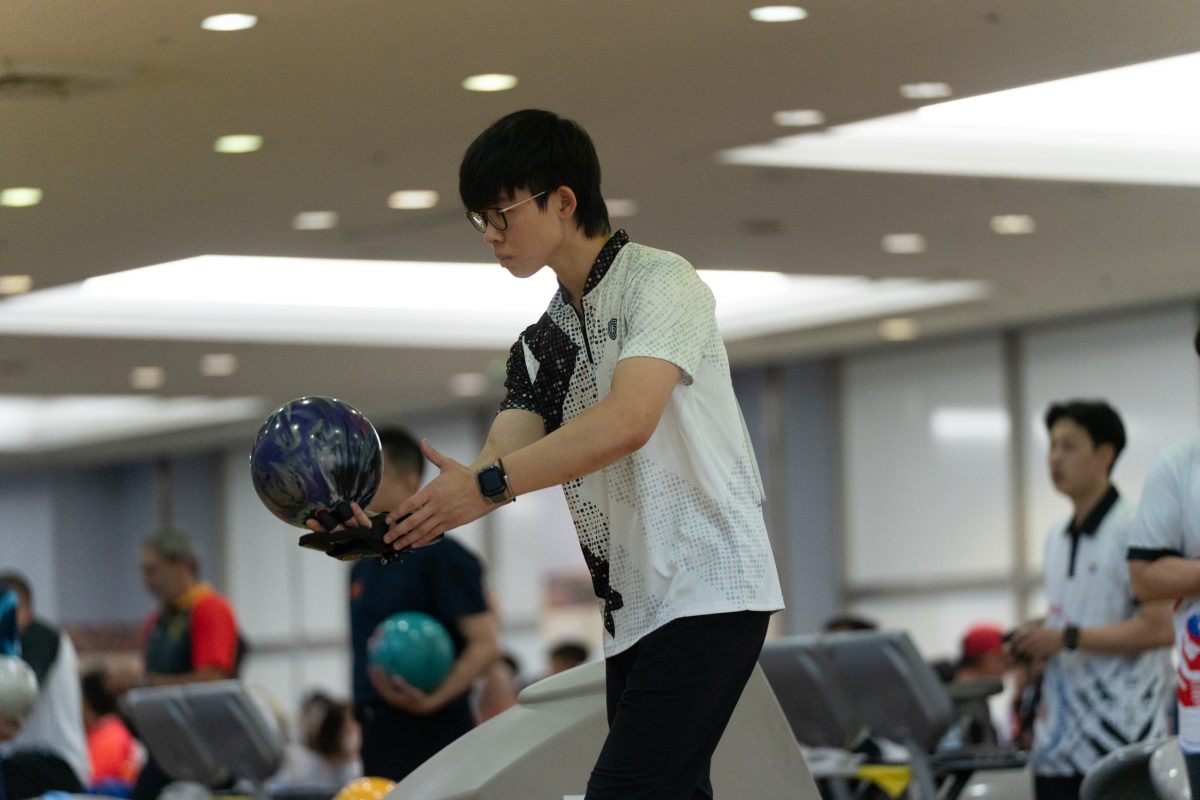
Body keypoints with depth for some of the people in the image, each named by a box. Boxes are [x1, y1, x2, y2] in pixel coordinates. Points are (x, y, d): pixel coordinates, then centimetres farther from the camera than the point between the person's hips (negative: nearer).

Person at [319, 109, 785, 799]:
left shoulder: (661, 281, -8)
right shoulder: (541, 343, 16)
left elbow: (626, 422, -24)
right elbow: (500, 467, 4)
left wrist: (488, 485, -29)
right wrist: (394, 521, -15)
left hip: (708, 592, -8)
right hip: (632, 609, 8)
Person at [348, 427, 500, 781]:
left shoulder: (441, 556, -7)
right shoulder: (362, 568, 17)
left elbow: (485, 644, -13)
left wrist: (433, 699, -26)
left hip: (429, 734, -8)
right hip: (378, 735, 8)